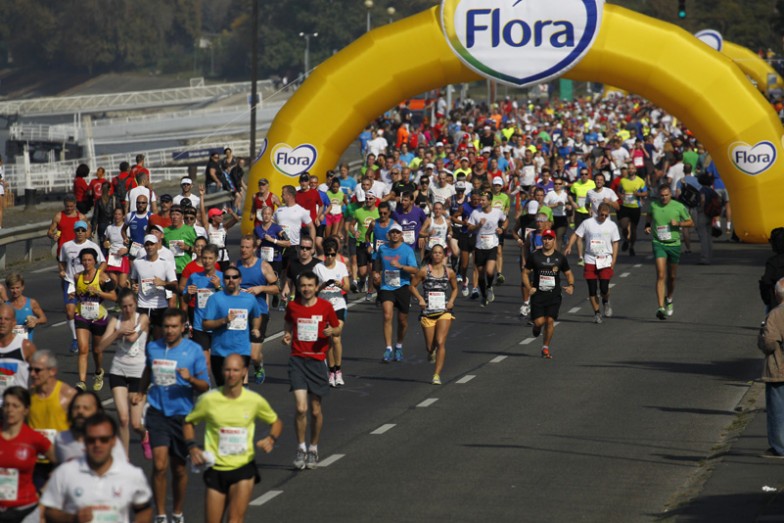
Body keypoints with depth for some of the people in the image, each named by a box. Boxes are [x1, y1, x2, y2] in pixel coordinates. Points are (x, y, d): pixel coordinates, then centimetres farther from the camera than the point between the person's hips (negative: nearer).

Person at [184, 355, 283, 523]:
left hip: (244, 467, -1)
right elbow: (189, 422, 9)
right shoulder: (209, 400, -7)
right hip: (216, 469, 1)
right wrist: (192, 447, -7)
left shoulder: (255, 401, -5)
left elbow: (276, 422, 13)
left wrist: (271, 439, -8)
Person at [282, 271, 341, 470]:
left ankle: (313, 449, 26)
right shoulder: (292, 306, 1)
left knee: (316, 410, 8)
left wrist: (331, 331, -12)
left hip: (317, 360, 0)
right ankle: (301, 448, 2)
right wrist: (287, 336, -1)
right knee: (301, 408, -13)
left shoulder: (325, 306, -2)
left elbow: (337, 327, 10)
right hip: (298, 360, 0)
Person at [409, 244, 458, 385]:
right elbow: (413, 286, 7)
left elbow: (455, 288, 18)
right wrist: (420, 299, -9)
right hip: (427, 312, 0)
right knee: (430, 346, 5)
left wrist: (452, 300, -1)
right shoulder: (424, 271, -2)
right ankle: (431, 352, 45)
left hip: (444, 312, 0)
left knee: (440, 343, -15)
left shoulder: (449, 272, 3)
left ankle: (437, 375, -13)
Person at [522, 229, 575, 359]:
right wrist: (529, 288, -8)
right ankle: (537, 327, 30)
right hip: (538, 294, -1)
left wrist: (571, 285, -6)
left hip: (554, 295, 1)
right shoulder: (534, 256, 2)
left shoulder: (560, 258, 6)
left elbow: (568, 273, 15)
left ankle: (545, 348, 7)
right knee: (539, 321, -9)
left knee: (550, 320, -7)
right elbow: (525, 273, 8)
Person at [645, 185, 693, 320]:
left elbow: (690, 223, 3)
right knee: (661, 276, -15)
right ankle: (661, 307, -21)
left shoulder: (679, 207, -4)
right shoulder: (653, 206, 0)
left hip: (674, 244, 1)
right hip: (658, 243, -1)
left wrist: (678, 223, -14)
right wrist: (647, 226, 5)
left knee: (671, 277, 12)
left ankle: (669, 299, 42)